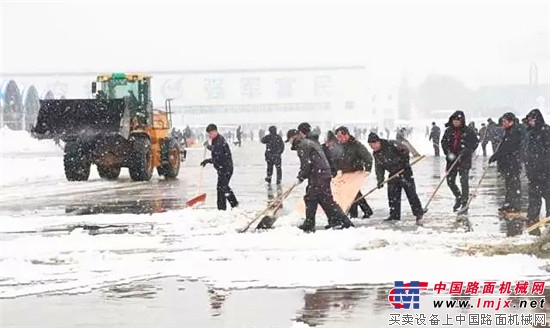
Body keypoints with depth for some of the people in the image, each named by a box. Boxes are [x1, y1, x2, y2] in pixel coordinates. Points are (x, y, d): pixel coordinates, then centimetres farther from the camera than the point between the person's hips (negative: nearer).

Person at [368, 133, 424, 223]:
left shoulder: (391, 145, -19)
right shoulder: (376, 154, 3)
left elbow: (405, 150, -14)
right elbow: (379, 168, 6)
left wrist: (405, 162, -18)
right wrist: (380, 180, -3)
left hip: (404, 171, -7)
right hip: (393, 173, 7)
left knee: (411, 193, -6)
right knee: (393, 195, 4)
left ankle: (419, 213, 0)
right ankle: (394, 215, 13)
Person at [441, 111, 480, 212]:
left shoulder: (468, 131, -6)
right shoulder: (449, 130, 5)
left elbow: (475, 142, -4)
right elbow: (443, 142, 7)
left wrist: (466, 151, -15)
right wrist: (448, 153, -9)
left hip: (464, 159, -4)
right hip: (451, 159, 4)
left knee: (464, 181, -8)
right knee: (450, 181, 7)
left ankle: (464, 203, -1)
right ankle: (458, 197, 32)